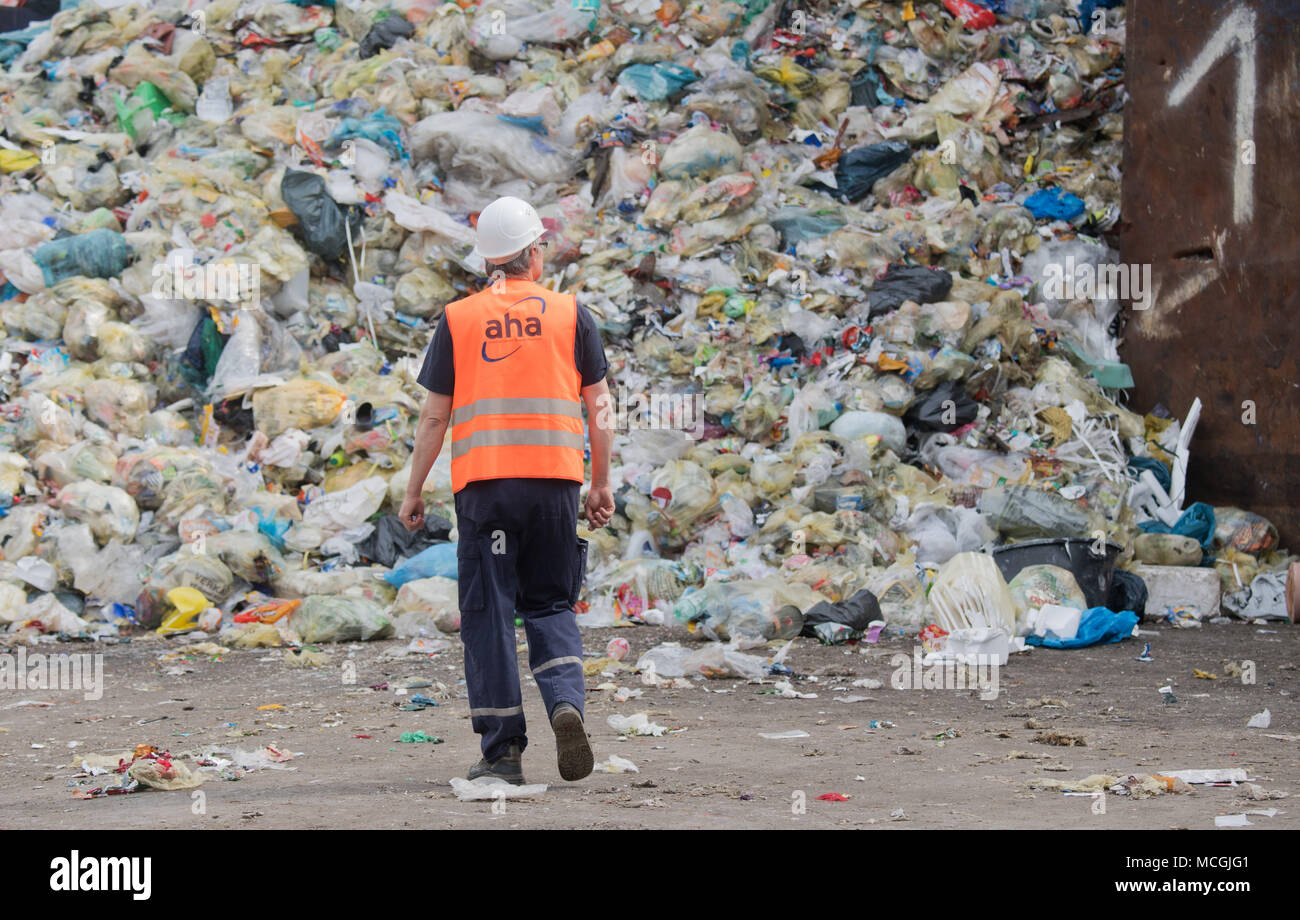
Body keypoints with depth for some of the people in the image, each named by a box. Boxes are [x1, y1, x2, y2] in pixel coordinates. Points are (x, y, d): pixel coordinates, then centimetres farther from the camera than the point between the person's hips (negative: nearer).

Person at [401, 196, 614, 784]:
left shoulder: (458, 320, 5)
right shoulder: (570, 314, 6)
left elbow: (434, 416, 4)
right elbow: (598, 407, 6)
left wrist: (413, 492, 11)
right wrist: (600, 485, 14)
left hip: (482, 483, -1)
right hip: (556, 479, 1)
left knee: (488, 615, 4)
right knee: (550, 605, 13)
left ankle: (502, 751, 1)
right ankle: (566, 701, -13)